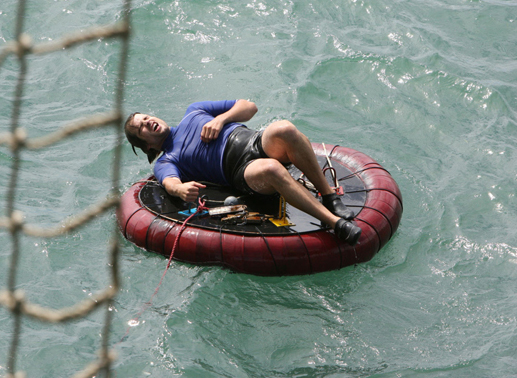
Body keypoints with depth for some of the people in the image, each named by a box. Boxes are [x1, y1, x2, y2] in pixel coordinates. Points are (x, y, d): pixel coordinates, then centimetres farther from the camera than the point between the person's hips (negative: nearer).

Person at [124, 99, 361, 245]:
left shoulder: (194, 111, 32)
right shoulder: (165, 163, 18)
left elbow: (249, 107, 27)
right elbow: (170, 183, -7)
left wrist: (221, 118, 7)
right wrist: (181, 189, -32)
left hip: (258, 142, 3)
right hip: (243, 171, -3)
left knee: (284, 130, -34)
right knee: (270, 169, -40)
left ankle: (329, 197, -25)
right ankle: (335, 222, -44)